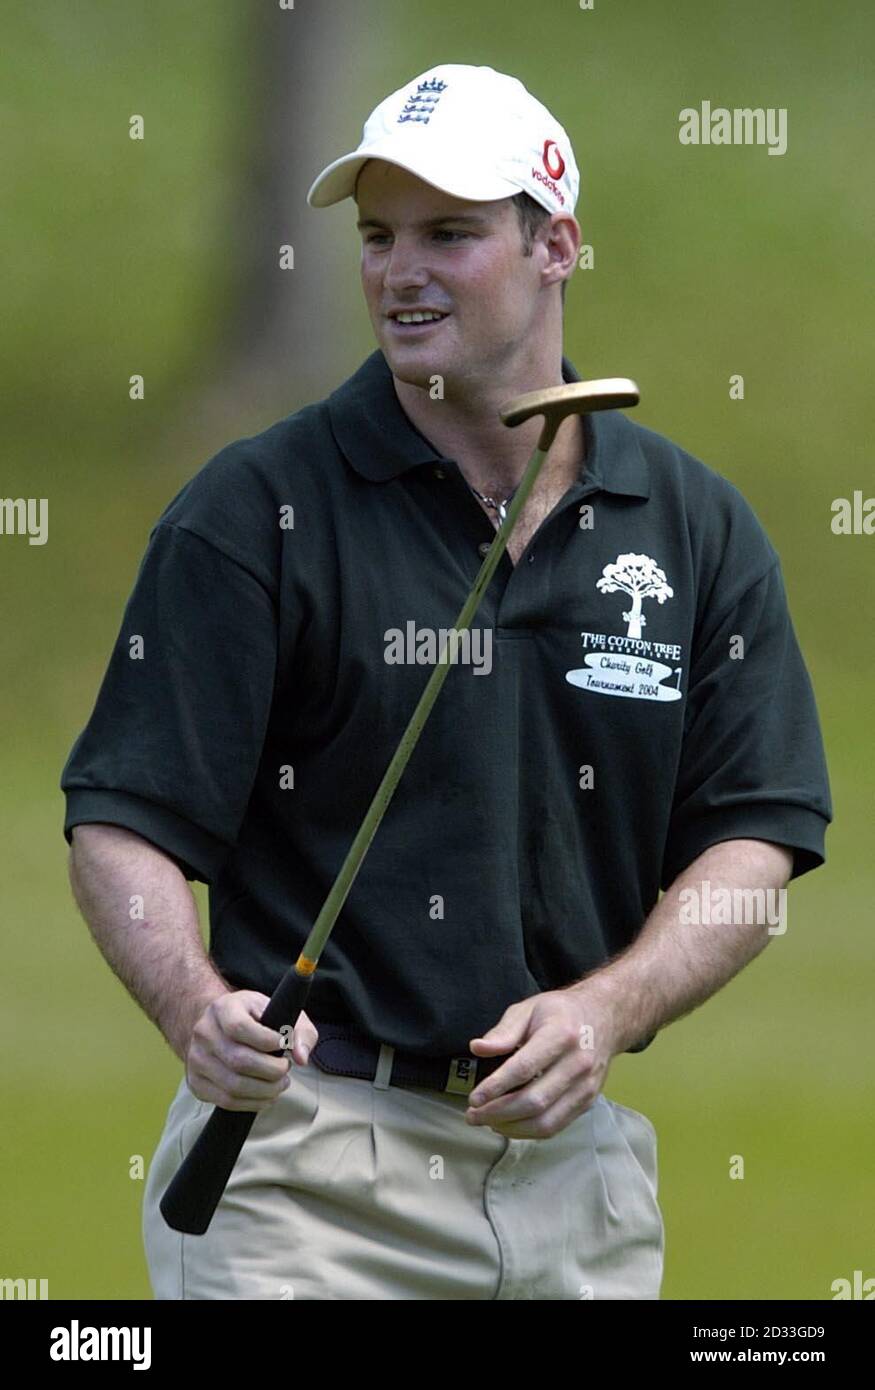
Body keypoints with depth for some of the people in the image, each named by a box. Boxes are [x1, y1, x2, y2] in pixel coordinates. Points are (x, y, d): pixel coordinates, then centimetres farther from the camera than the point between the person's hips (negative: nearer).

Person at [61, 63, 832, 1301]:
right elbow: (124, 821, -8)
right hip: (308, 1162, -3)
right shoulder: (256, 512, -4)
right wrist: (197, 1006, -28)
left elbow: (757, 838, 6)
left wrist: (606, 1011, -12)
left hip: (579, 1169, 4)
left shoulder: (696, 526, 7)